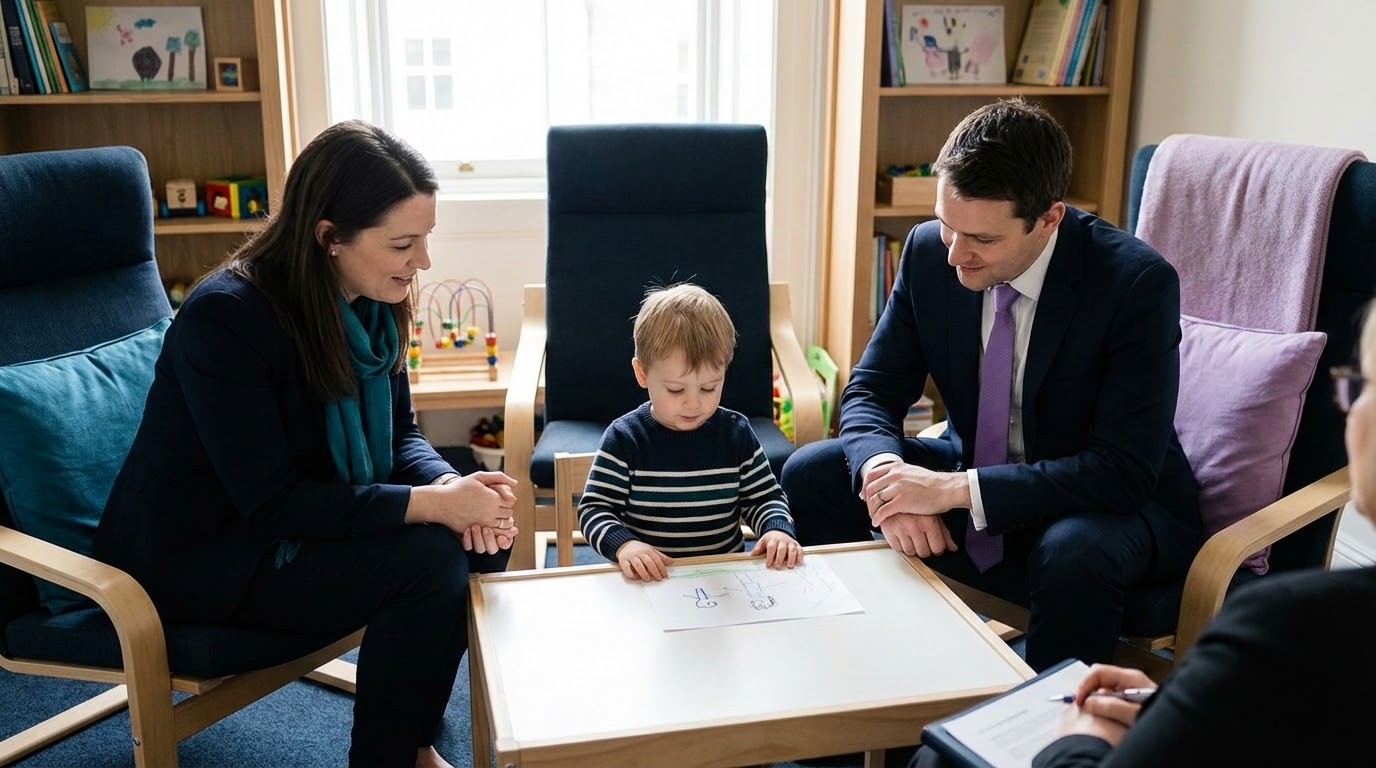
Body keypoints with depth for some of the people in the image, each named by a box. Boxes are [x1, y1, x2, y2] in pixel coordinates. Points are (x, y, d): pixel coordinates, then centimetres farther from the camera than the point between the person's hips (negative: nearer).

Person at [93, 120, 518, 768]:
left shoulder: (369, 303, -5)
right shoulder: (224, 318, -27)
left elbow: (399, 435, 3)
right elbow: (270, 504, -28)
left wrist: (448, 484, -20)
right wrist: (432, 502, -33)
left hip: (306, 521, 8)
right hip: (194, 556, -7)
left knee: (486, 536, -9)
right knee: (429, 561, -25)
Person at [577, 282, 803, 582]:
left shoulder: (737, 432, 3)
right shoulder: (624, 438, -4)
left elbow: (764, 497, 13)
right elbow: (594, 509, -4)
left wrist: (777, 529, -9)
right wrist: (623, 544, -24)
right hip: (649, 579, -2)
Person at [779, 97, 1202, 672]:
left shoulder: (1138, 282, -24)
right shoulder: (928, 251, -10)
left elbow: (1125, 472, -28)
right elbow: (871, 389, -3)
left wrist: (954, 489, -34)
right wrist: (887, 472, -27)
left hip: (1114, 507, -4)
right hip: (974, 469, 5)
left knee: (1074, 554, -38)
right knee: (810, 474, -10)